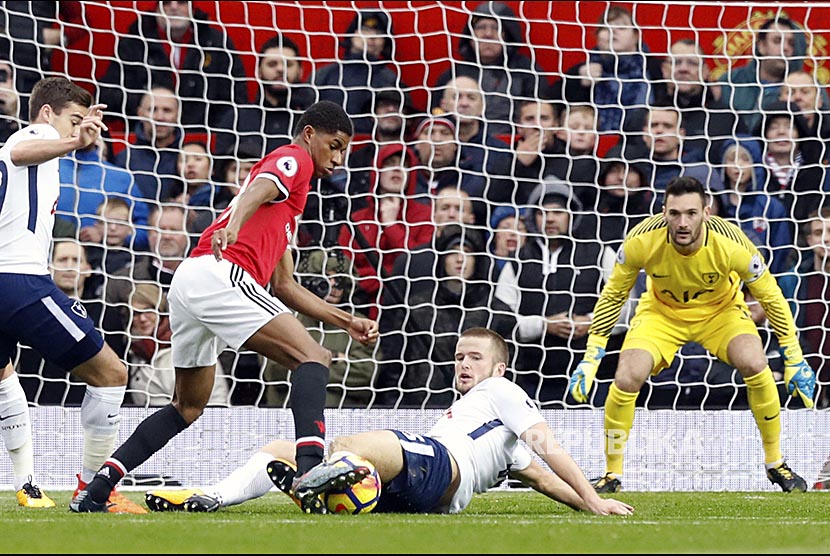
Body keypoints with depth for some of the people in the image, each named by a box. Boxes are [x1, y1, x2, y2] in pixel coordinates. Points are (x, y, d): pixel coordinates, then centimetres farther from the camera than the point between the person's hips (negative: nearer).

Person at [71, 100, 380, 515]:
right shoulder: (294, 159, 7)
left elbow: (284, 286, 35)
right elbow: (256, 192, -17)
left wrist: (345, 321, 33)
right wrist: (232, 227, -38)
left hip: (187, 280, 10)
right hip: (218, 275, -10)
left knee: (188, 408, 22)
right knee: (313, 358, -14)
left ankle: (94, 493, 18)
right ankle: (310, 473, -35)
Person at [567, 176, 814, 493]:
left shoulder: (731, 244, -32)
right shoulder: (642, 241, -30)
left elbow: (770, 297, -15)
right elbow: (613, 295, -12)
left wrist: (794, 359, -10)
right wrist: (591, 357, -12)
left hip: (720, 310, 0)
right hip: (661, 312, 0)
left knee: (755, 365, -27)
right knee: (626, 379, -23)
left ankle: (775, 464, -6)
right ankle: (611, 476, -3)